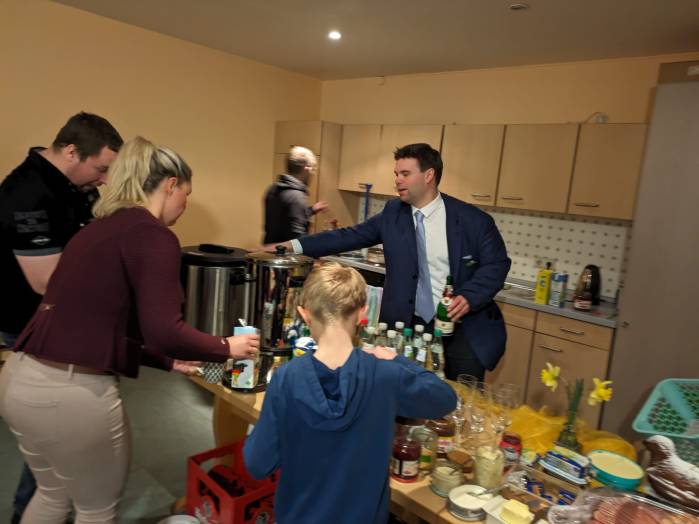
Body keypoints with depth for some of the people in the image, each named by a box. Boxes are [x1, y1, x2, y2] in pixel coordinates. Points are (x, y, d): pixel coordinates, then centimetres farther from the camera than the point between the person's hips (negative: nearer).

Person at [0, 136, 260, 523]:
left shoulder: (101, 227, 14)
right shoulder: (153, 236, -13)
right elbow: (163, 331, -23)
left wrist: (167, 361, 22)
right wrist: (226, 348, -5)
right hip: (72, 393, -8)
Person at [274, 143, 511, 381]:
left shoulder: (473, 219, -7)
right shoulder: (393, 212, 2)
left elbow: (497, 264, -3)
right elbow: (350, 236, -1)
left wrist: (469, 297, -21)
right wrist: (294, 245, -9)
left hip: (463, 328, -2)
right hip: (409, 325, 3)